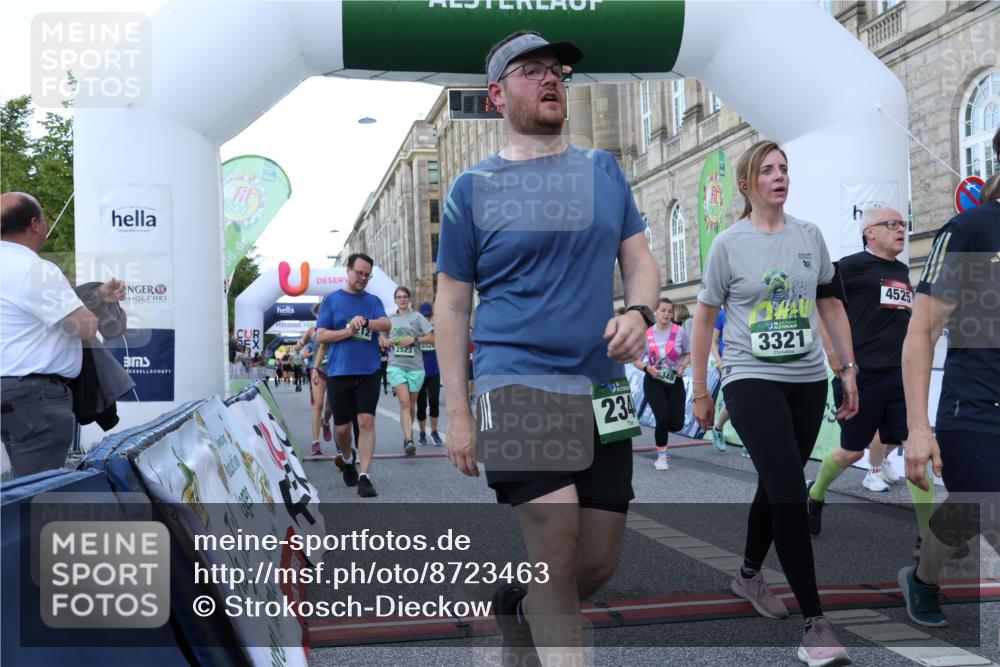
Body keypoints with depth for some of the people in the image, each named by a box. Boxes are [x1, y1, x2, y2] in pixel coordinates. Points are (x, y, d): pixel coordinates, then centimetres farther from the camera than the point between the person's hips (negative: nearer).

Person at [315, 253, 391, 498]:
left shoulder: (373, 301, 11)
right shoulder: (331, 300, 6)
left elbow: (386, 324, -6)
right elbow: (321, 335, 1)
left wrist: (365, 321, -24)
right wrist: (349, 331, -11)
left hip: (368, 372, 1)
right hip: (339, 372, -1)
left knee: (366, 421, -9)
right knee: (342, 427, 7)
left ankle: (364, 476, -7)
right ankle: (348, 460, 36)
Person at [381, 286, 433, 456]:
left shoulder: (417, 317, 4)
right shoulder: (390, 319, 13)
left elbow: (432, 338, -2)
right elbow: (384, 340, 26)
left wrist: (414, 339, -14)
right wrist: (385, 342, 3)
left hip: (415, 366, 0)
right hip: (396, 365, 1)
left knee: (411, 404, 11)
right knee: (404, 403, -14)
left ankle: (408, 434, 31)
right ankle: (409, 440, -22)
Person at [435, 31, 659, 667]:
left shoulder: (603, 170, 12)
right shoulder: (473, 188, 2)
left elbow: (640, 261, 13)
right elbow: (453, 306, 3)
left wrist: (639, 313, -10)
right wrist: (458, 414, -2)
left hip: (603, 388, 4)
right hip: (518, 382, -4)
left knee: (599, 562, 9)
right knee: (556, 544, -15)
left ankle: (520, 604, 39)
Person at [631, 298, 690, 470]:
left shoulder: (680, 331, -8)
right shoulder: (646, 333, -7)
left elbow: (688, 353, 5)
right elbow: (635, 359, 0)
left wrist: (683, 365, -15)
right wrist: (647, 368, -19)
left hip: (675, 381, 1)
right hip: (653, 382, -1)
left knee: (677, 424, -4)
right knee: (662, 419, -14)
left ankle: (661, 430, 36)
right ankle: (661, 456, 10)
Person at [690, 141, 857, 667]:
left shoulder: (810, 235, 6)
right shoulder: (728, 244, -5)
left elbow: (830, 306, 15)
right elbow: (704, 319, 0)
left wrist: (850, 370, 10)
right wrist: (700, 392, 0)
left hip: (808, 381, 5)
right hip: (751, 381, -5)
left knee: (776, 484, 15)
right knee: (789, 492, -13)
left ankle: (749, 574, 39)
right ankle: (815, 622, -5)